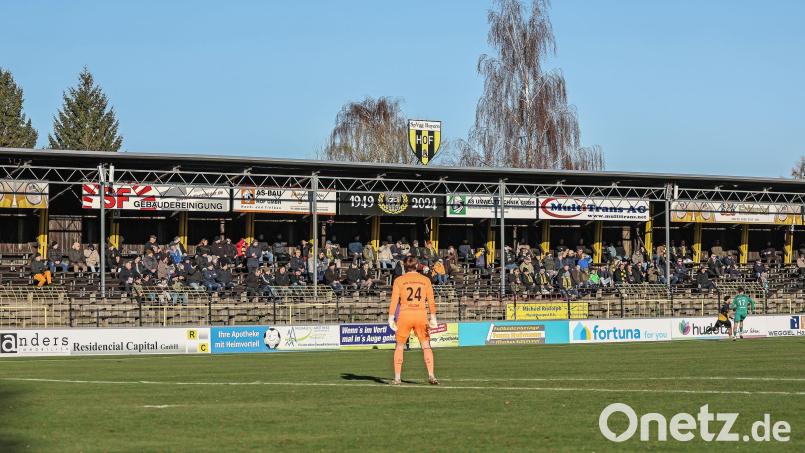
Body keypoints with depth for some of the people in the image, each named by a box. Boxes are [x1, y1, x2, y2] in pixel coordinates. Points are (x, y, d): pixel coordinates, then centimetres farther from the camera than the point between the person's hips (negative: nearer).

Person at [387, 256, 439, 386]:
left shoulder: (399, 280, 3)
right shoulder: (425, 280, 7)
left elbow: (394, 301, -3)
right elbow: (431, 301, 4)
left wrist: (391, 318, -3)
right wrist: (433, 318, 7)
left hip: (404, 315, -1)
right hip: (421, 314, 1)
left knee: (399, 347, 11)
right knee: (426, 346, 8)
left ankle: (397, 378, 8)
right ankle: (431, 376, -2)